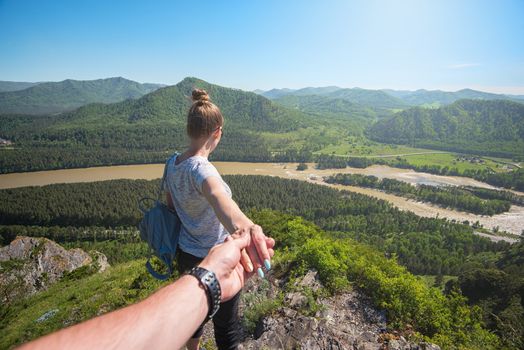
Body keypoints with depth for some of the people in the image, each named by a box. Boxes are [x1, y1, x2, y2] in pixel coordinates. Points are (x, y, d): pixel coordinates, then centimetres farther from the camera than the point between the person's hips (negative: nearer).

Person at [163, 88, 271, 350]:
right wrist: (241, 226, -75)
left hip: (186, 254, 8)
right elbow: (217, 195, -54)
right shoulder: (200, 169, -30)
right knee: (226, 327, 18)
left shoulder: (172, 164, -5)